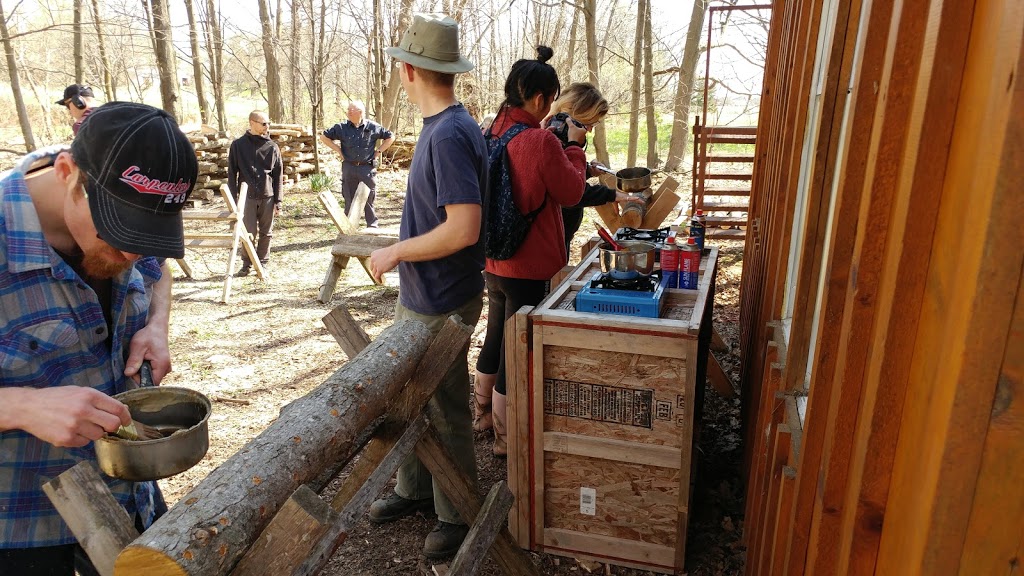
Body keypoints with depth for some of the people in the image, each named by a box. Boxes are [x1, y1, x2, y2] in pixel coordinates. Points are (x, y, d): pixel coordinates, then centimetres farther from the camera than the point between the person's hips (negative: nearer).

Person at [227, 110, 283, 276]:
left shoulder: (272, 147, 4)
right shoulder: (238, 145, 1)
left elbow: (278, 176, 5)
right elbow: (232, 174, 3)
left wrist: (278, 201, 1)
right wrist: (233, 200, -2)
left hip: (268, 196, 1)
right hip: (247, 197, -1)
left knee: (266, 233, 7)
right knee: (249, 233, 0)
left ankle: (262, 263, 20)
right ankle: (246, 263, 16)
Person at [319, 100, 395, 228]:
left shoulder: (372, 127, -1)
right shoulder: (342, 127, 1)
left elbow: (390, 137, 9)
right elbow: (324, 137, 11)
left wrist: (378, 151, 3)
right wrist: (338, 150, 4)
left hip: (367, 168, -1)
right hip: (349, 168, 1)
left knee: (369, 199, 3)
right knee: (349, 199, 7)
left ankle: (372, 226, 13)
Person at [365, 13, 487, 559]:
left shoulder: (450, 134, -22)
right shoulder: (440, 126, 8)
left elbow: (464, 228, -29)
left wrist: (396, 252, -18)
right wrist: (402, 252, 12)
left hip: (441, 304, -9)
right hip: (418, 296, 10)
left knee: (446, 412, 7)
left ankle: (457, 516, 28)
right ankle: (414, 489, 41)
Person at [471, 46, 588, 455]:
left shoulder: (489, 134, 2)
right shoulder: (541, 141, -21)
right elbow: (571, 192, -8)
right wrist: (574, 146, 3)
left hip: (494, 259, 8)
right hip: (528, 265, -8)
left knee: (495, 336, 24)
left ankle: (483, 414, 41)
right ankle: (506, 437, 21)